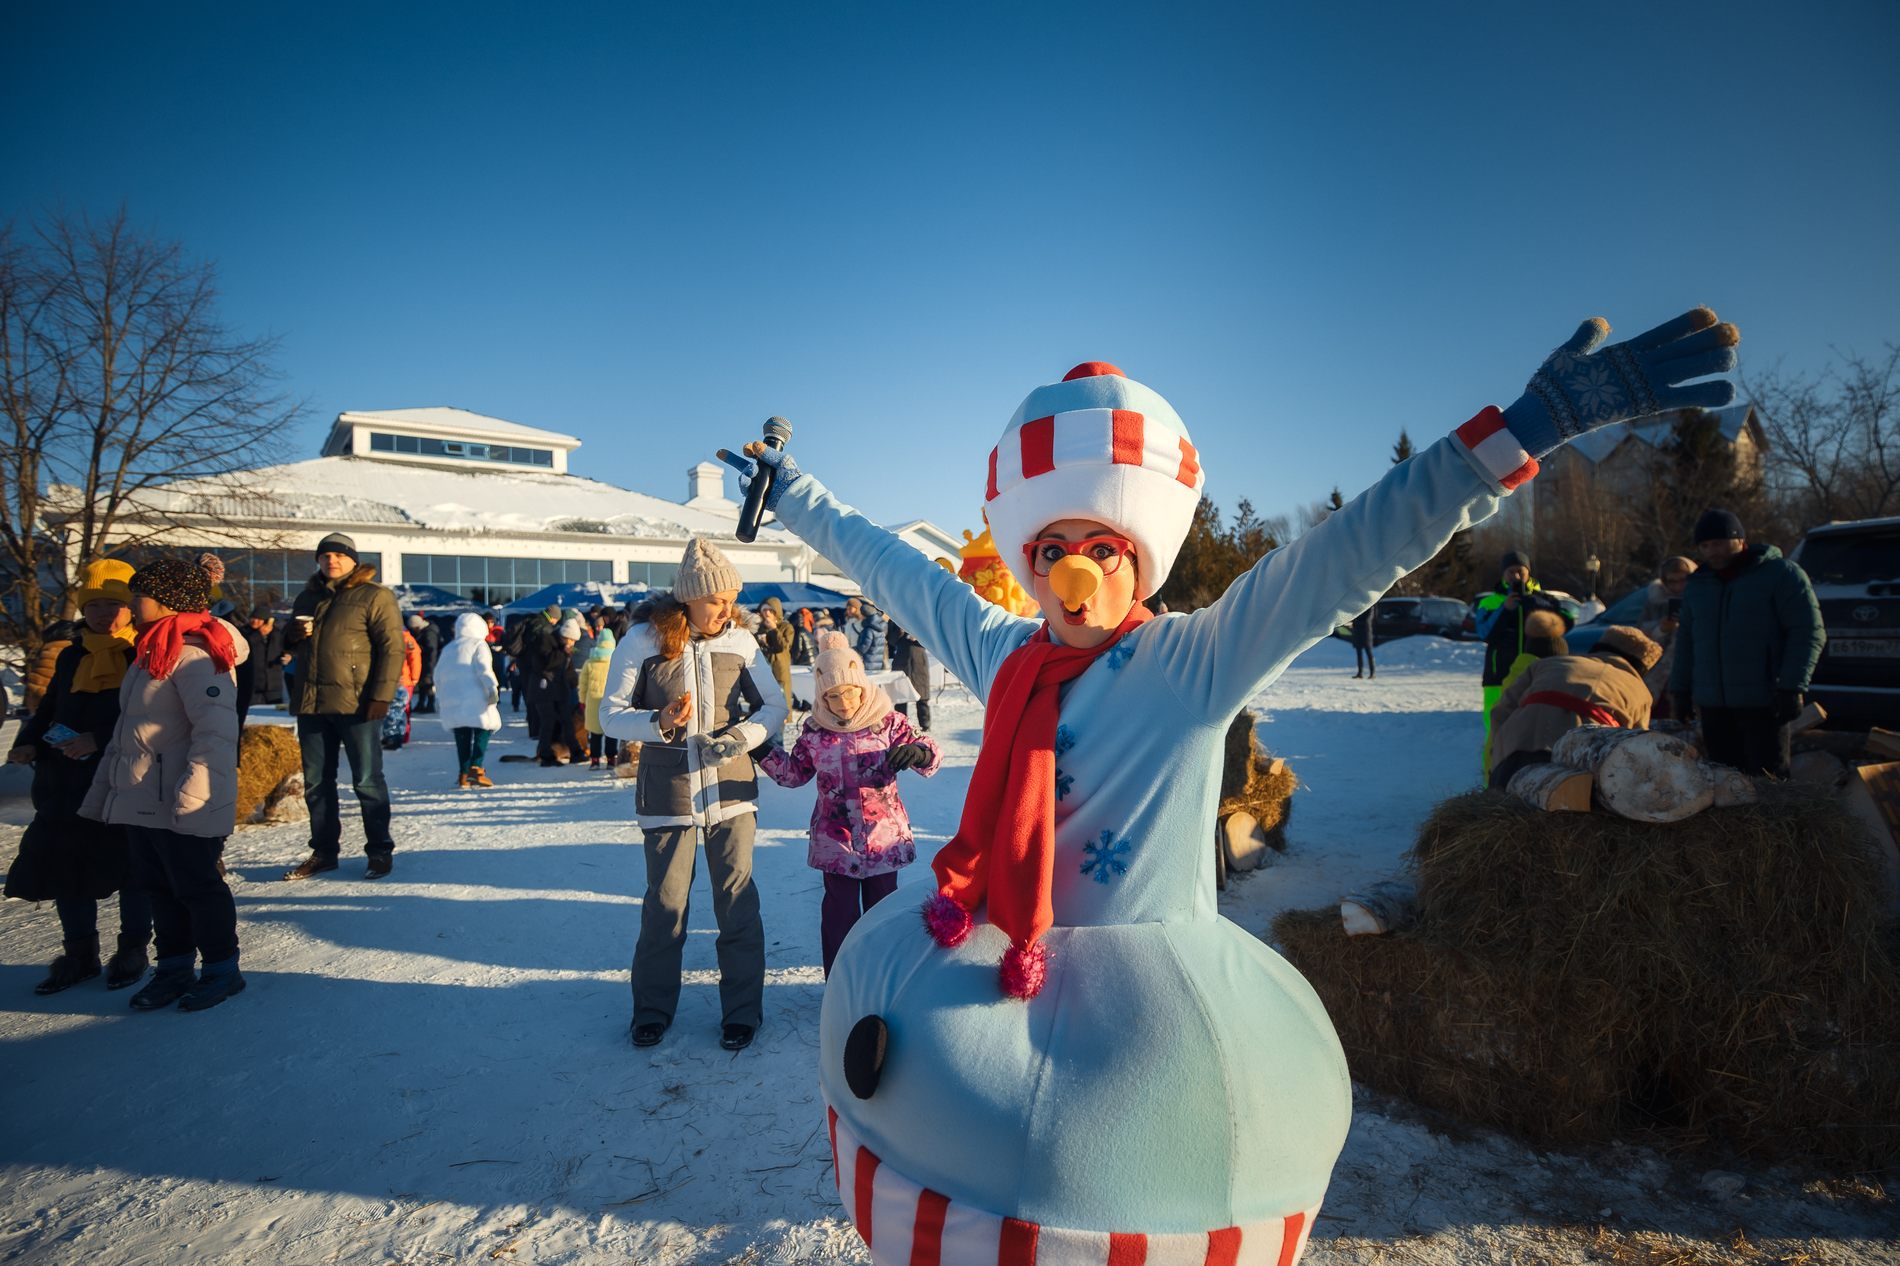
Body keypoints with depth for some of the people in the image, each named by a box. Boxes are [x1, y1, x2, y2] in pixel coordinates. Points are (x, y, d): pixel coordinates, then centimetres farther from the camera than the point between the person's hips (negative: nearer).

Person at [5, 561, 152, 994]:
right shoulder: (72, 657, 12)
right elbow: (49, 707, 19)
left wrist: (98, 739, -22)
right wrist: (29, 742, 2)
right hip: (68, 781, 6)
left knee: (132, 865, 6)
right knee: (64, 863, 9)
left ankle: (133, 949, 22)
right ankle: (79, 952, 25)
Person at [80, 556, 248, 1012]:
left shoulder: (192, 654, -18)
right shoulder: (151, 652, 15)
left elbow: (216, 729, -27)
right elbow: (127, 730, 22)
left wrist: (193, 793, -30)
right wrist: (103, 787, 20)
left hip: (182, 808, -10)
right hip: (142, 803, 10)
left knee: (196, 885, 2)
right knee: (158, 887, 16)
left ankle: (221, 969, 15)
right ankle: (174, 968, 29)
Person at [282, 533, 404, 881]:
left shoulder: (375, 596, -4)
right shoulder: (308, 597, 16)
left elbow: (392, 647, -11)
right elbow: (291, 644, 27)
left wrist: (381, 696, -19)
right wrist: (294, 634, 1)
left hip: (357, 705, -7)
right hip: (310, 703, 7)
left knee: (367, 780, -1)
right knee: (316, 782, 12)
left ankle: (380, 850, 9)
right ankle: (324, 850, 24)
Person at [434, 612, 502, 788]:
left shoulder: (448, 648, 23)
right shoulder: (478, 644, 3)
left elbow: (438, 676, 26)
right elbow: (484, 669, -12)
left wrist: (439, 699, 32)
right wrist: (492, 688, -17)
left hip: (450, 699, 6)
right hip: (474, 697, -6)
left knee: (462, 737, 8)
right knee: (483, 729, -3)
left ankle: (464, 774, 6)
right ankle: (476, 768, -18)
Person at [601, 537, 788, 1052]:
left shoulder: (740, 642, -1)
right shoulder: (643, 639, -6)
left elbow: (774, 705, 4)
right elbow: (611, 714, -4)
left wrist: (742, 736, -15)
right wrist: (659, 722, -23)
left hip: (731, 788, 1)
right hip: (668, 791, -1)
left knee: (737, 898, 4)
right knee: (665, 902, 7)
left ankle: (742, 1010, 19)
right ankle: (653, 1007, 28)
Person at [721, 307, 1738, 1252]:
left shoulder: (1200, 661, -9)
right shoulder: (1001, 653, 4)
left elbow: (1357, 549, -17)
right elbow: (888, 565, 16)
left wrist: (1532, 422, -22)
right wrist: (790, 492, 26)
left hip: (1149, 987, -3)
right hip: (994, 968, 4)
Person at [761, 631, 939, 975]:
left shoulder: (887, 721, -8)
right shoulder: (814, 730, -2)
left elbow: (929, 754, -8)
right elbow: (795, 773, 10)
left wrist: (919, 752, -32)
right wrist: (765, 751, -4)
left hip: (884, 836, 0)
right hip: (835, 839, 0)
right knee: (840, 914, 7)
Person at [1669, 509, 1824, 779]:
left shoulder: (1782, 574, -1)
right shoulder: (1697, 585, 17)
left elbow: (1808, 632, -7)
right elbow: (1687, 642, 22)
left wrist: (1792, 687, -15)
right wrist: (1680, 690, 16)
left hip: (1762, 705, -5)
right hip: (1712, 705, 5)